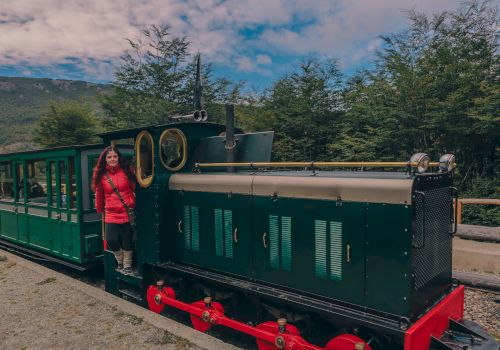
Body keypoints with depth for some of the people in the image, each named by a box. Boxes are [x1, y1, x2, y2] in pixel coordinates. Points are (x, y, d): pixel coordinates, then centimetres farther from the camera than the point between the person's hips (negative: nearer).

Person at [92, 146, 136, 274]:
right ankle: (120, 262, 22)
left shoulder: (127, 170, -1)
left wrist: (134, 205, 4)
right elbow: (99, 195, 10)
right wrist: (100, 211, 15)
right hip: (111, 214, 1)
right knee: (112, 241, -7)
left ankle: (127, 265, 27)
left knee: (127, 241, 6)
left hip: (127, 212, -1)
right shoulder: (101, 175, 3)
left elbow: (135, 189, 4)